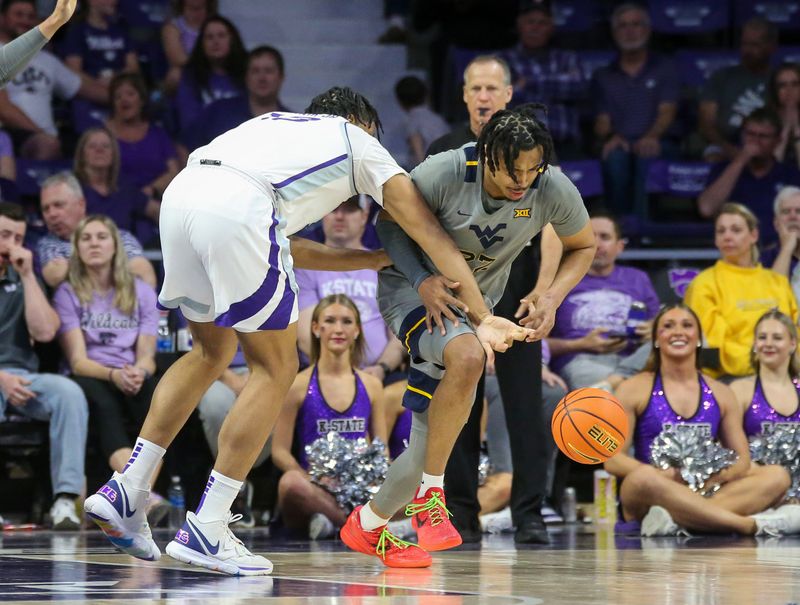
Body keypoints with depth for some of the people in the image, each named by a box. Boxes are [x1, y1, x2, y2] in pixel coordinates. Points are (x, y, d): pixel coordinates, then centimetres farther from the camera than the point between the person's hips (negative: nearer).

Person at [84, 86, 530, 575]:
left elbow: (284, 248, 39)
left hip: (180, 193, 7)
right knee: (276, 369, 7)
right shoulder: (358, 141, 26)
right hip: (236, 211, -6)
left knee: (213, 351, 25)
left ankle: (126, 490, 19)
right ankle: (205, 531, 3)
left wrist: (371, 260, 46)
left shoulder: (274, 126, 40)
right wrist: (484, 317, 20)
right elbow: (430, 234, 22)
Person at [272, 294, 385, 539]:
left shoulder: (371, 385, 13)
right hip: (316, 491, -3)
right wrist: (315, 480, -19)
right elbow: (280, 451, -1)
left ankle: (335, 522, -27)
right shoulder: (298, 385, 3)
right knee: (291, 482, -40)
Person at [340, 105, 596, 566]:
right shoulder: (443, 174, -27)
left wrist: (552, 300, -16)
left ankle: (368, 526, 25)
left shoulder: (555, 192, -19)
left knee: (433, 442, 1)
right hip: (413, 290, -4)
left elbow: (583, 246, 1)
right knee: (466, 355, -37)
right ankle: (430, 494, -24)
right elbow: (390, 223, -10)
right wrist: (422, 281, -26)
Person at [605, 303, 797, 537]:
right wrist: (668, 476, -19)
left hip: (706, 493, 4)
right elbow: (613, 459, -2)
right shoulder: (634, 390, 5)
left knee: (777, 476, -18)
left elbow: (742, 459, 14)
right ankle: (751, 524, -35)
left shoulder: (721, 394, 15)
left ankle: (675, 520, -38)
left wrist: (720, 474, -11)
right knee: (643, 478, -38)